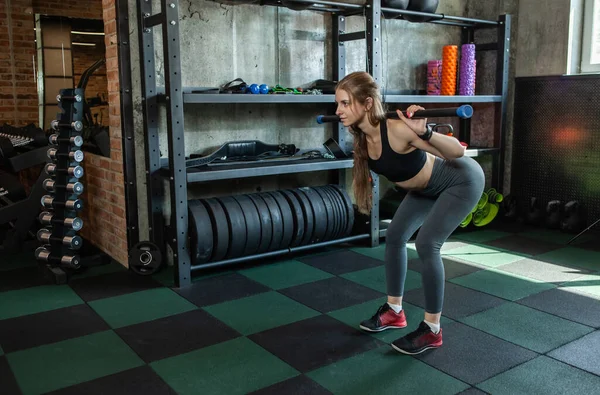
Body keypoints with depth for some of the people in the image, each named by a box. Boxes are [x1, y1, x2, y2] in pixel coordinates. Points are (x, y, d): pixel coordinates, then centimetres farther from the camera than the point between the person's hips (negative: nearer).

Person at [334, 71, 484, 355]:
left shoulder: (397, 129, -36)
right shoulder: (363, 137, -13)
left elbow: (457, 152, -37)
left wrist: (424, 132, -52)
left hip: (462, 180, -8)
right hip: (428, 186, 8)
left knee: (426, 244, -17)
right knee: (395, 236, 7)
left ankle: (432, 330, -2)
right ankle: (394, 311, 23)